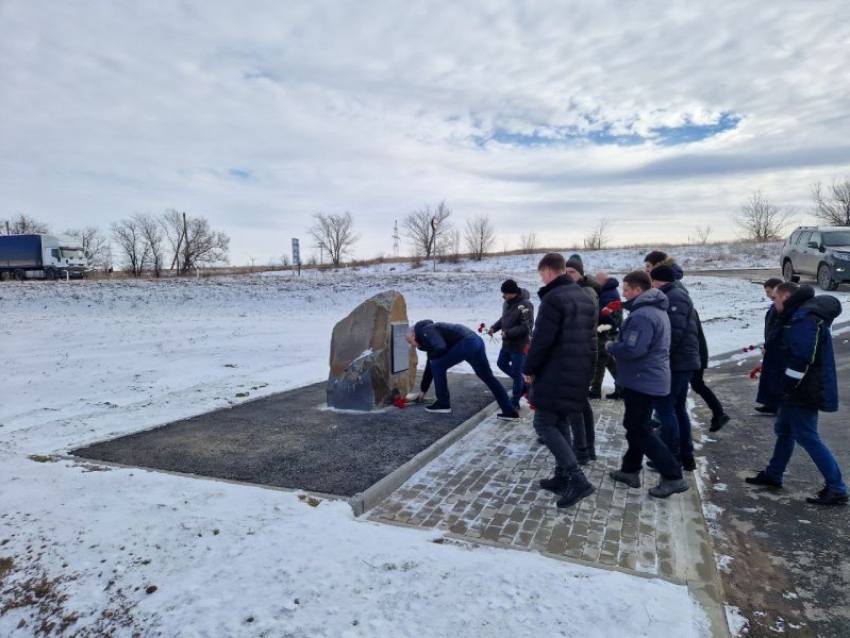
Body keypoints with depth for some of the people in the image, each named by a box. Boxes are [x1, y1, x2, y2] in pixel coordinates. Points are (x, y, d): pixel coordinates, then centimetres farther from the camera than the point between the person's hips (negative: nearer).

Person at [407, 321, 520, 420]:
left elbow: (441, 348, -18)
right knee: (488, 377, 15)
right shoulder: (428, 337, 30)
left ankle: (443, 404, 11)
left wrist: (432, 357, 6)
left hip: (466, 343, -10)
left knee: (438, 366, 2)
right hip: (476, 341, 10)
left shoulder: (425, 331, 1)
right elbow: (430, 366, 37)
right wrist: (423, 390, 43)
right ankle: (509, 411, 18)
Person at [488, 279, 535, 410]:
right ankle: (521, 383, 40)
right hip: (507, 343, 9)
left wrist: (508, 333, -25)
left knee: (516, 372, -1)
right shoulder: (507, 303, 3)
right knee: (502, 364, 21)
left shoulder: (525, 305, -23)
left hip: (520, 345, -9)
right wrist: (494, 328, 1)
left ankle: (514, 402, 13)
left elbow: (527, 326, -26)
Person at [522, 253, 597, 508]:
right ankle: (563, 477, 23)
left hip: (554, 375, -9)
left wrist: (529, 368, -8)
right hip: (578, 375, 9)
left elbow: (542, 340, -20)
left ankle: (578, 480, -7)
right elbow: (589, 337, 18)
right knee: (560, 423, 18)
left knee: (544, 424, -1)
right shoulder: (585, 298, 14)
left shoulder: (553, 298, -16)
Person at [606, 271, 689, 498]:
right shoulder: (656, 309, 13)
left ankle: (673, 477, 2)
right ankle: (630, 470, 30)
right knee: (635, 425, 19)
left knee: (640, 430, -2)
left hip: (642, 381, -11)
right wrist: (617, 344, 5)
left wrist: (610, 346, -11)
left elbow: (632, 350, -29)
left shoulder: (642, 315, -23)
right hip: (651, 379, 11)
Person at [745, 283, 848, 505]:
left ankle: (837, 489, 4)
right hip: (797, 389, 11)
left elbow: (801, 359, -26)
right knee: (784, 431, 18)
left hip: (803, 391, -11)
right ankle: (773, 475, 30)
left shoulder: (804, 318, -21)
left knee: (807, 437, -4)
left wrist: (787, 386, -19)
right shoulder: (800, 316, 13)